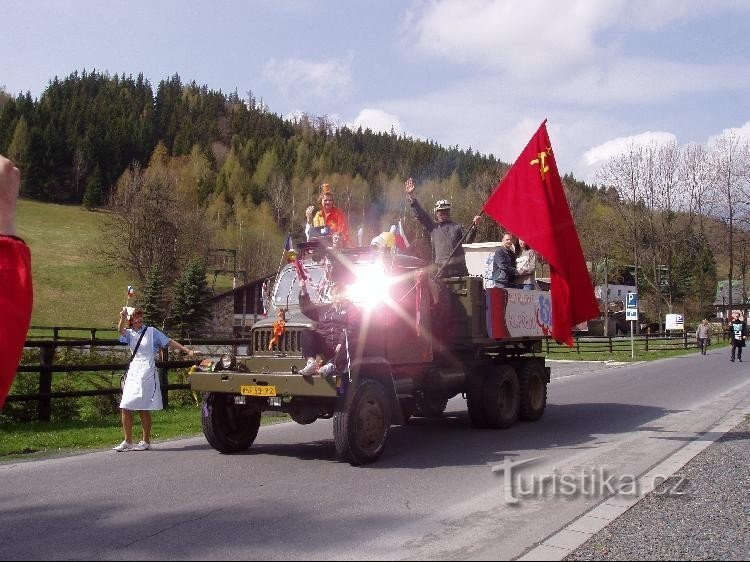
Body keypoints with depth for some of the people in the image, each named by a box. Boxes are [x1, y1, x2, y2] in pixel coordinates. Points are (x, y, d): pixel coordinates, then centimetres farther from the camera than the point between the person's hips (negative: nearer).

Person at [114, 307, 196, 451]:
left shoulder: (151, 331, 4)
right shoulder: (129, 333, 10)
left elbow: (169, 342, 5)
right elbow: (120, 330, -13)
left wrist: (188, 350, -2)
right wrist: (122, 318, -35)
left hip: (147, 373, -3)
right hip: (133, 373, 4)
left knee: (143, 409, -3)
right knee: (125, 408, 0)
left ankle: (146, 442, 8)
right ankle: (128, 442, 11)